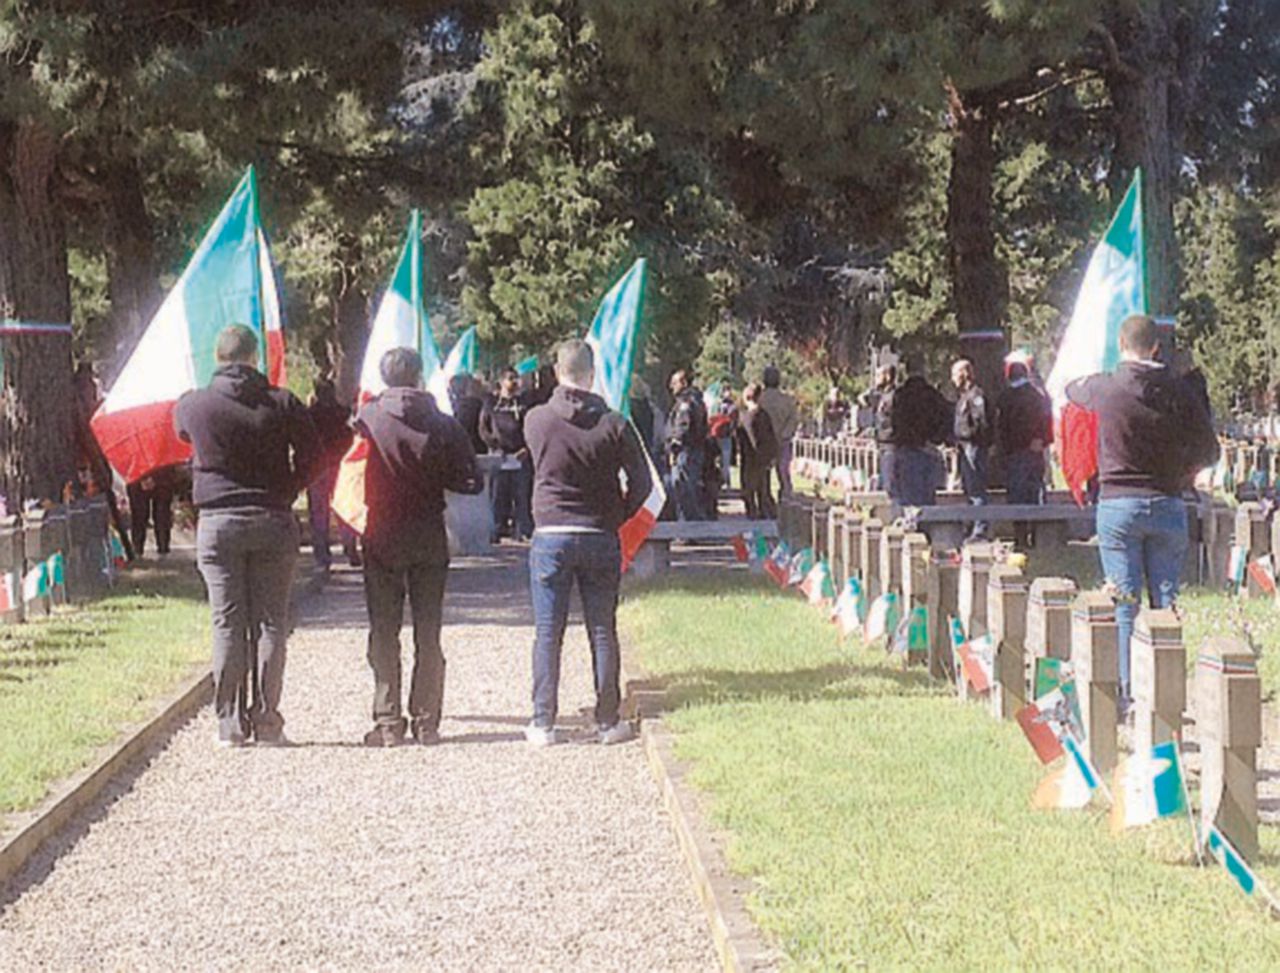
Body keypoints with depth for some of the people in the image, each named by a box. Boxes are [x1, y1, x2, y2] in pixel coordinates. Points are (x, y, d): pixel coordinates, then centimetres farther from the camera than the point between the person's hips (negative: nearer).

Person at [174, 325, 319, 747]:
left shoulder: (193, 406, -3)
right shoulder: (282, 403, -3)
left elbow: (180, 433, 17)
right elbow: (311, 454, -1)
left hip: (217, 524, 0)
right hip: (273, 522, 0)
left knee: (227, 624, 4)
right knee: (271, 622, 5)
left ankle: (230, 723, 5)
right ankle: (267, 719, 5)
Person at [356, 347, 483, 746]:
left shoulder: (368, 418, -9)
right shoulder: (444, 424, -5)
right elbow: (470, 482, -4)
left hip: (382, 537, -2)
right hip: (430, 537, 2)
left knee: (384, 632, 5)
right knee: (428, 633, 9)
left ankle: (388, 722, 4)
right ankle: (426, 722, 9)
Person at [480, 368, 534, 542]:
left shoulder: (525, 402, 10)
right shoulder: (492, 403, 9)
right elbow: (483, 428, 8)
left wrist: (527, 448, -7)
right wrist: (494, 446, -5)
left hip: (521, 456, 0)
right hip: (500, 456, 0)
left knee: (523, 495, -3)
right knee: (498, 495, -1)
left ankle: (523, 531, -1)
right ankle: (498, 529, 3)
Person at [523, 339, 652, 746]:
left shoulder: (536, 420, -5)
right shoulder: (614, 425, -7)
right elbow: (641, 484, -4)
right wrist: (615, 518, 11)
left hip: (550, 537, 0)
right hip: (600, 538, 0)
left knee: (547, 633, 5)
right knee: (603, 632, 8)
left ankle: (543, 723, 6)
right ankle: (608, 722, 12)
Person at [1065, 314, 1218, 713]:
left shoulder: (1105, 388, -6)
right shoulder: (1180, 391, -3)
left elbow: (1071, 388, 18)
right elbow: (1209, 452, 4)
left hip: (1118, 506, -2)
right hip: (1168, 505, 2)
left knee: (1124, 605, 1)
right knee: (1167, 603, 8)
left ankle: (1125, 694, -2)